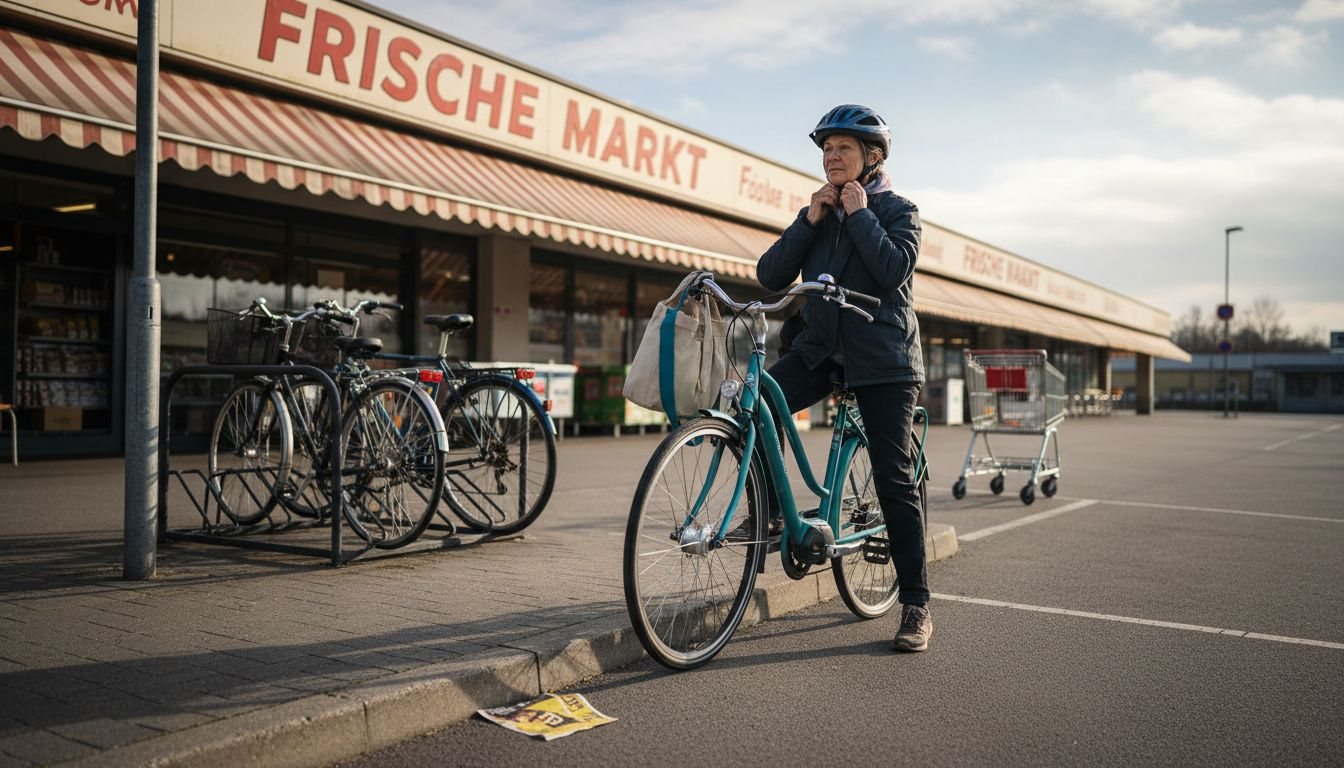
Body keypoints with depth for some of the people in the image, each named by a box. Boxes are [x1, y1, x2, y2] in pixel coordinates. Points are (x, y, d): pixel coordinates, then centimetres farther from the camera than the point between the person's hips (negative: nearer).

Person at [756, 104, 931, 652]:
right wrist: (810, 221, -6)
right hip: (820, 348, 5)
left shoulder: (897, 210, 1)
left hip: (881, 358, -4)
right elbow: (771, 276, 1)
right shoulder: (818, 212, 14)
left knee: (895, 480, -5)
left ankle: (916, 607, 4)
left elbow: (893, 270, -19)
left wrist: (860, 214, -12)